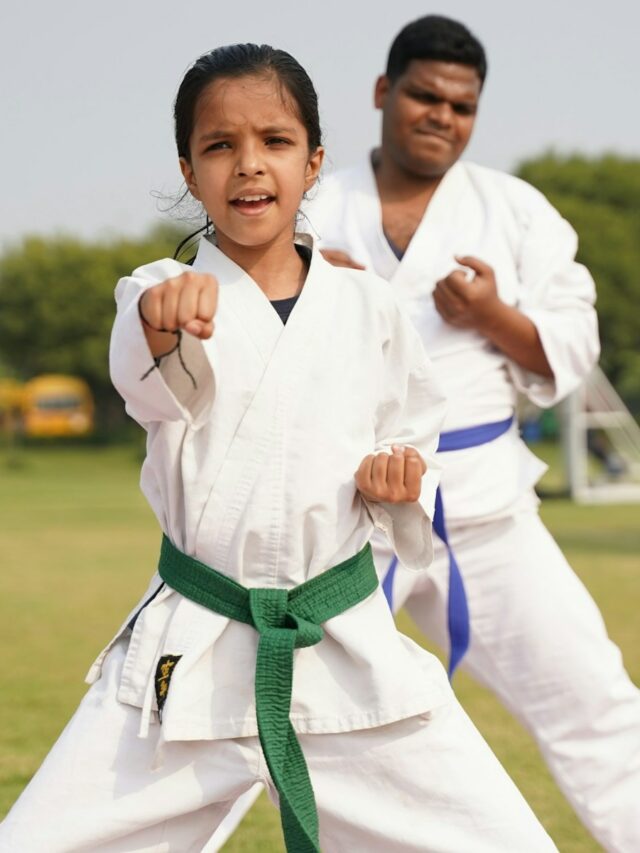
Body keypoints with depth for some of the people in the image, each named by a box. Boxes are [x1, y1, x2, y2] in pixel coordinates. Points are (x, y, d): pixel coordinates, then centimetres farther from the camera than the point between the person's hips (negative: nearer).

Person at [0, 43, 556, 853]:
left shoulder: (366, 308, 5)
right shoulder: (160, 292, -4)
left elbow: (412, 437, 18)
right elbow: (149, 384, -28)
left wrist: (399, 482, -7)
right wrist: (165, 323, -52)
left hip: (350, 653, 2)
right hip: (187, 659, -1)